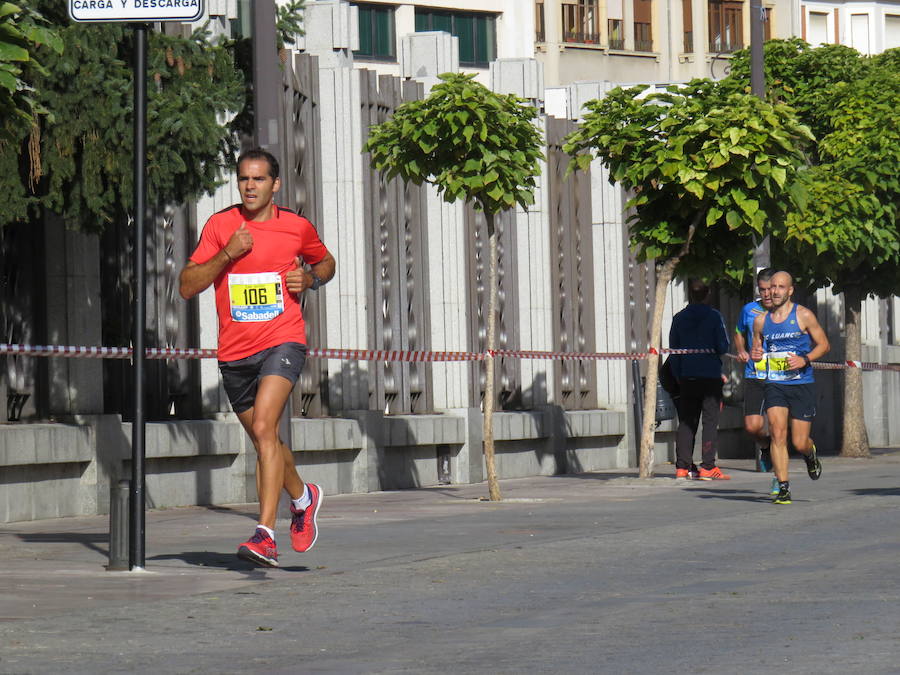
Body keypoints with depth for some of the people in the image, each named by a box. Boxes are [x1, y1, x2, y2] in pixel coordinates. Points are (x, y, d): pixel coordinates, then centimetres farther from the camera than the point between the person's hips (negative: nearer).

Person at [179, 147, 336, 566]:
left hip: (282, 342, -3)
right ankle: (302, 497, 43)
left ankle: (265, 535, -26)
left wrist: (310, 279, 2)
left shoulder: (297, 228, 4)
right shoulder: (220, 225, 3)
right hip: (234, 351, 3)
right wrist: (227, 254, -14)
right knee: (263, 439, 14)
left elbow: (326, 263, 24)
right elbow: (187, 287, -1)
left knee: (264, 428, -22)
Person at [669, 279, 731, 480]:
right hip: (711, 375, -3)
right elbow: (723, 346, -9)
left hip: (687, 378, 3)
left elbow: (673, 350, 7)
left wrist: (678, 376, 15)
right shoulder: (714, 316, -7)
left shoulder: (679, 318, 4)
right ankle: (707, 467, -7)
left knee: (686, 421, 9)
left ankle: (682, 466, 6)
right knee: (711, 421, -1)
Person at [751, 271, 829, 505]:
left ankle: (810, 454, 37)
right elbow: (756, 348, 21)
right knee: (777, 433, -15)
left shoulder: (803, 316, -2)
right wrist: (754, 354, -3)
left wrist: (805, 360, -14)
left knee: (799, 443, -1)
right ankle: (783, 488, -10)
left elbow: (824, 345, 2)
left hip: (802, 384, -2)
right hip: (775, 385, 2)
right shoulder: (761, 320, 8)